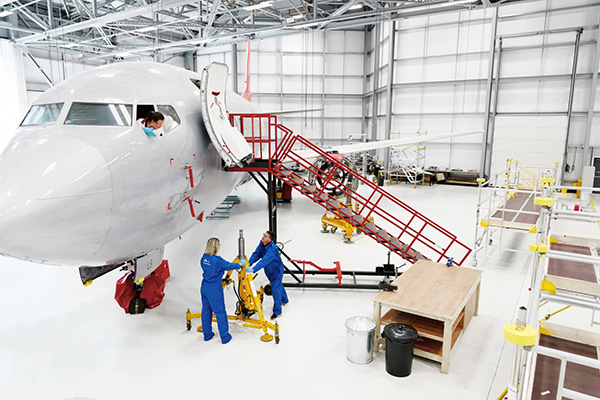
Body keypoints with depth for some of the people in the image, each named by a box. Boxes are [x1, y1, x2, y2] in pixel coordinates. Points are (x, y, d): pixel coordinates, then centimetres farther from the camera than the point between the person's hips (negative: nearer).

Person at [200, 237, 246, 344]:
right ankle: (225, 337, 11)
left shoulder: (204, 258, 1)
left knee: (206, 310, 16)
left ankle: (207, 335, 28)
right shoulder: (217, 260, -21)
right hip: (214, 289, -7)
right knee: (220, 313, 3)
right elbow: (229, 266, -9)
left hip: (204, 288, 8)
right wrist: (240, 264, 8)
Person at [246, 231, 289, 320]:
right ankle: (285, 300, 50)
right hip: (268, 271, 8)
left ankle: (277, 312, 5)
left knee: (275, 289, -8)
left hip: (276, 271, -8)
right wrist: (249, 263, -30)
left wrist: (253, 269, -55)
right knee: (278, 285, 27)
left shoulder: (272, 249, -36)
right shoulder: (262, 244, -11)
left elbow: (264, 261, -46)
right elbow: (256, 254, -13)